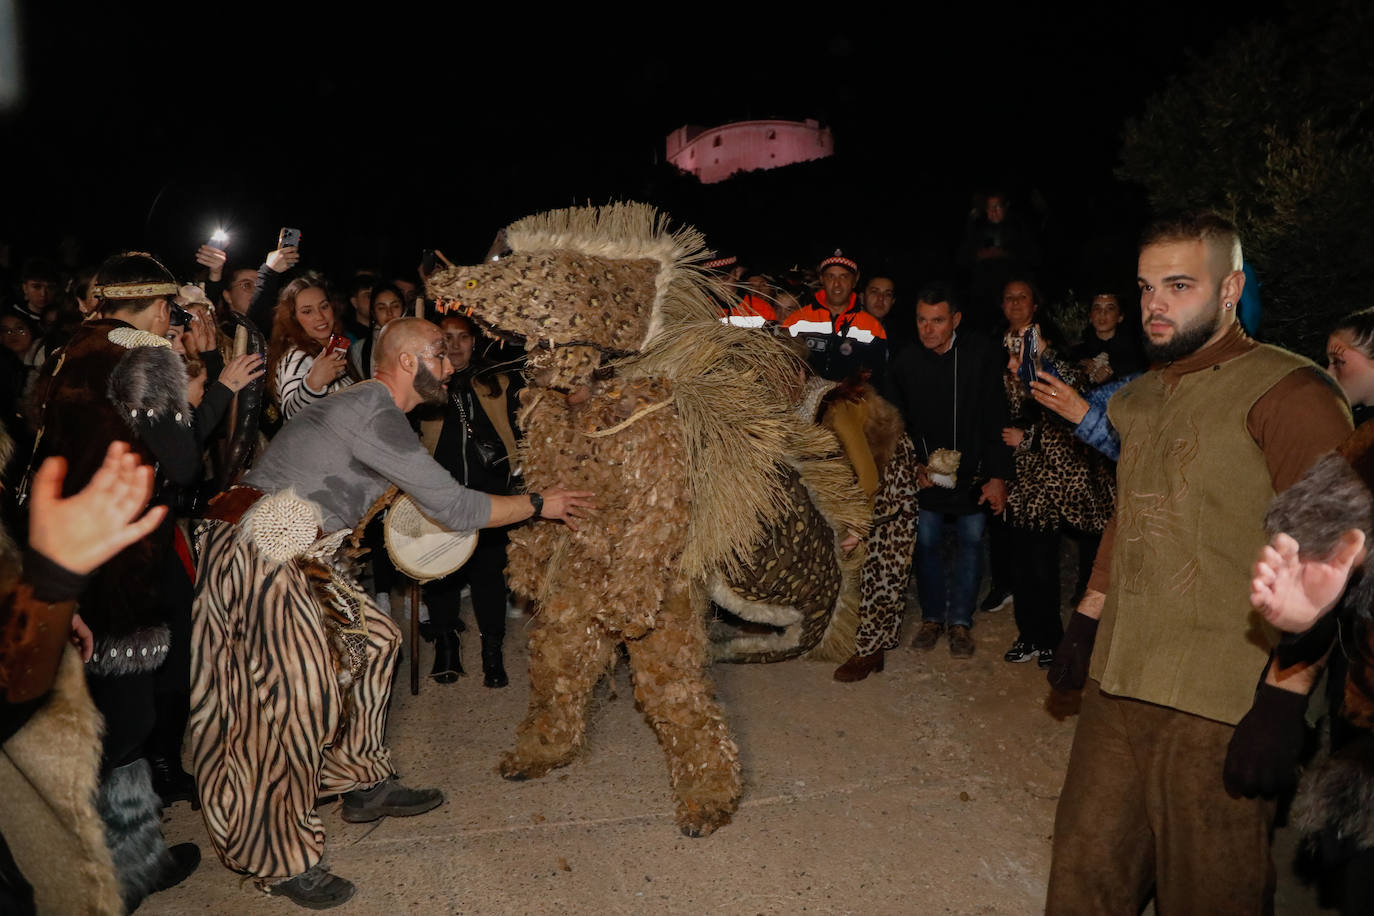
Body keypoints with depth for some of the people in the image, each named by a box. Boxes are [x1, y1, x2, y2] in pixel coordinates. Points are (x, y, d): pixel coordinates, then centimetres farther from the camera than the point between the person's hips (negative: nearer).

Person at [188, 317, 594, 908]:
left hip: (290, 554, 11)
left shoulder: (366, 405, 14)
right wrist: (538, 505, -4)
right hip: (257, 551, -11)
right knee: (296, 692, -8)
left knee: (370, 640, 14)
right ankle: (282, 860, 6)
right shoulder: (372, 414, -17)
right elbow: (452, 506, -17)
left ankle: (363, 785, 27)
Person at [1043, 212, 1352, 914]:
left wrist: (1283, 698, -17)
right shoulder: (1141, 397, 16)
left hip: (1219, 708, -7)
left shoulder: (1289, 394, -9)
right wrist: (1088, 617, 19)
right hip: (1117, 687, 7)